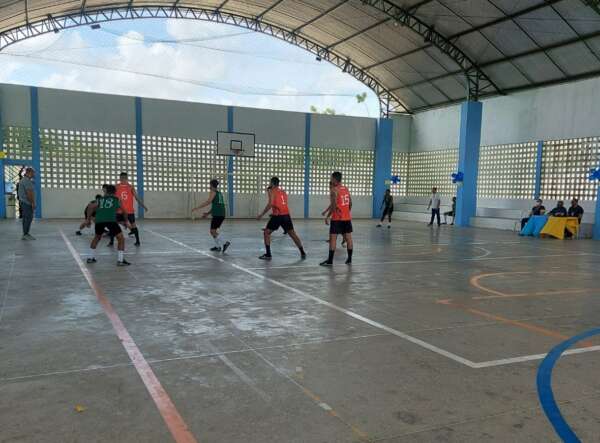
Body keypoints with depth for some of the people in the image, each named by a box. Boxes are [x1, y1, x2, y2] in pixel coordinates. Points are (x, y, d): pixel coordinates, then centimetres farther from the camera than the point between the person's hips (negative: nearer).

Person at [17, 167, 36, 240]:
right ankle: (26, 234, -8)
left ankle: (25, 234, 14)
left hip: (23, 202, 11)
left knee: (26, 218, 11)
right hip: (27, 203, -11)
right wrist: (33, 203, -20)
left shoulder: (23, 180, 19)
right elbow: (29, 193, -22)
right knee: (28, 218, -9)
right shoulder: (27, 181, -15)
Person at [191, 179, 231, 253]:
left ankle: (221, 245, -19)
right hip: (222, 214, 8)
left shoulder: (213, 192, -2)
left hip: (217, 215, -8)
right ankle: (217, 246, 20)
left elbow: (208, 202, -17)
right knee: (215, 230, 20)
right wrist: (208, 213, 29)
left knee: (212, 231, -6)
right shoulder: (220, 193, 22)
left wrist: (197, 208, -17)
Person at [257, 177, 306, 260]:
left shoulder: (271, 191, 0)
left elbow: (270, 204, -13)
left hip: (277, 215, -6)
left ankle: (268, 254, 1)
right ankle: (302, 253, 16)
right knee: (292, 234, 15)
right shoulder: (283, 191, 20)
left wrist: (261, 215, -11)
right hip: (286, 215, 6)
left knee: (266, 233, 7)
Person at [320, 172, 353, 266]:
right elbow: (350, 203, 14)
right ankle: (349, 259, 16)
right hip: (347, 218, 7)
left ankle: (330, 261, -2)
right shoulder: (346, 189, 10)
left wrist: (327, 217, -12)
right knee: (348, 238, 10)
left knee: (333, 239, -3)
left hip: (337, 218, -7)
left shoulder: (334, 190, -12)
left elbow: (333, 205, -19)